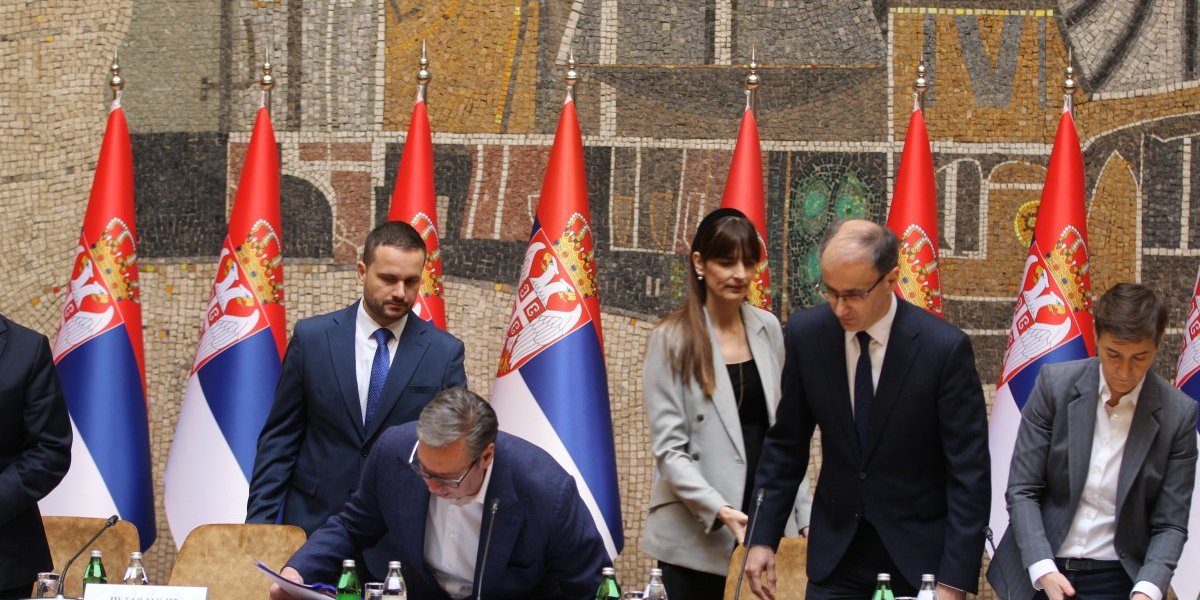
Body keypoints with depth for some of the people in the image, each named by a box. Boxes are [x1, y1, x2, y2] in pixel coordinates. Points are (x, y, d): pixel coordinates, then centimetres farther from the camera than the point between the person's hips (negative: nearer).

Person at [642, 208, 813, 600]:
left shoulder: (767, 330, 8)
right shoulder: (673, 340, -6)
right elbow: (669, 449, -9)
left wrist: (805, 515, 11)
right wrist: (719, 510, -22)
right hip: (699, 536, -4)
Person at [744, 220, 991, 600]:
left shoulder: (944, 348, -14)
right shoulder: (806, 333, -3)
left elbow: (969, 473, -12)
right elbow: (786, 445, 8)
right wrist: (764, 538, 1)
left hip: (918, 557, -3)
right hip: (836, 552, 3)